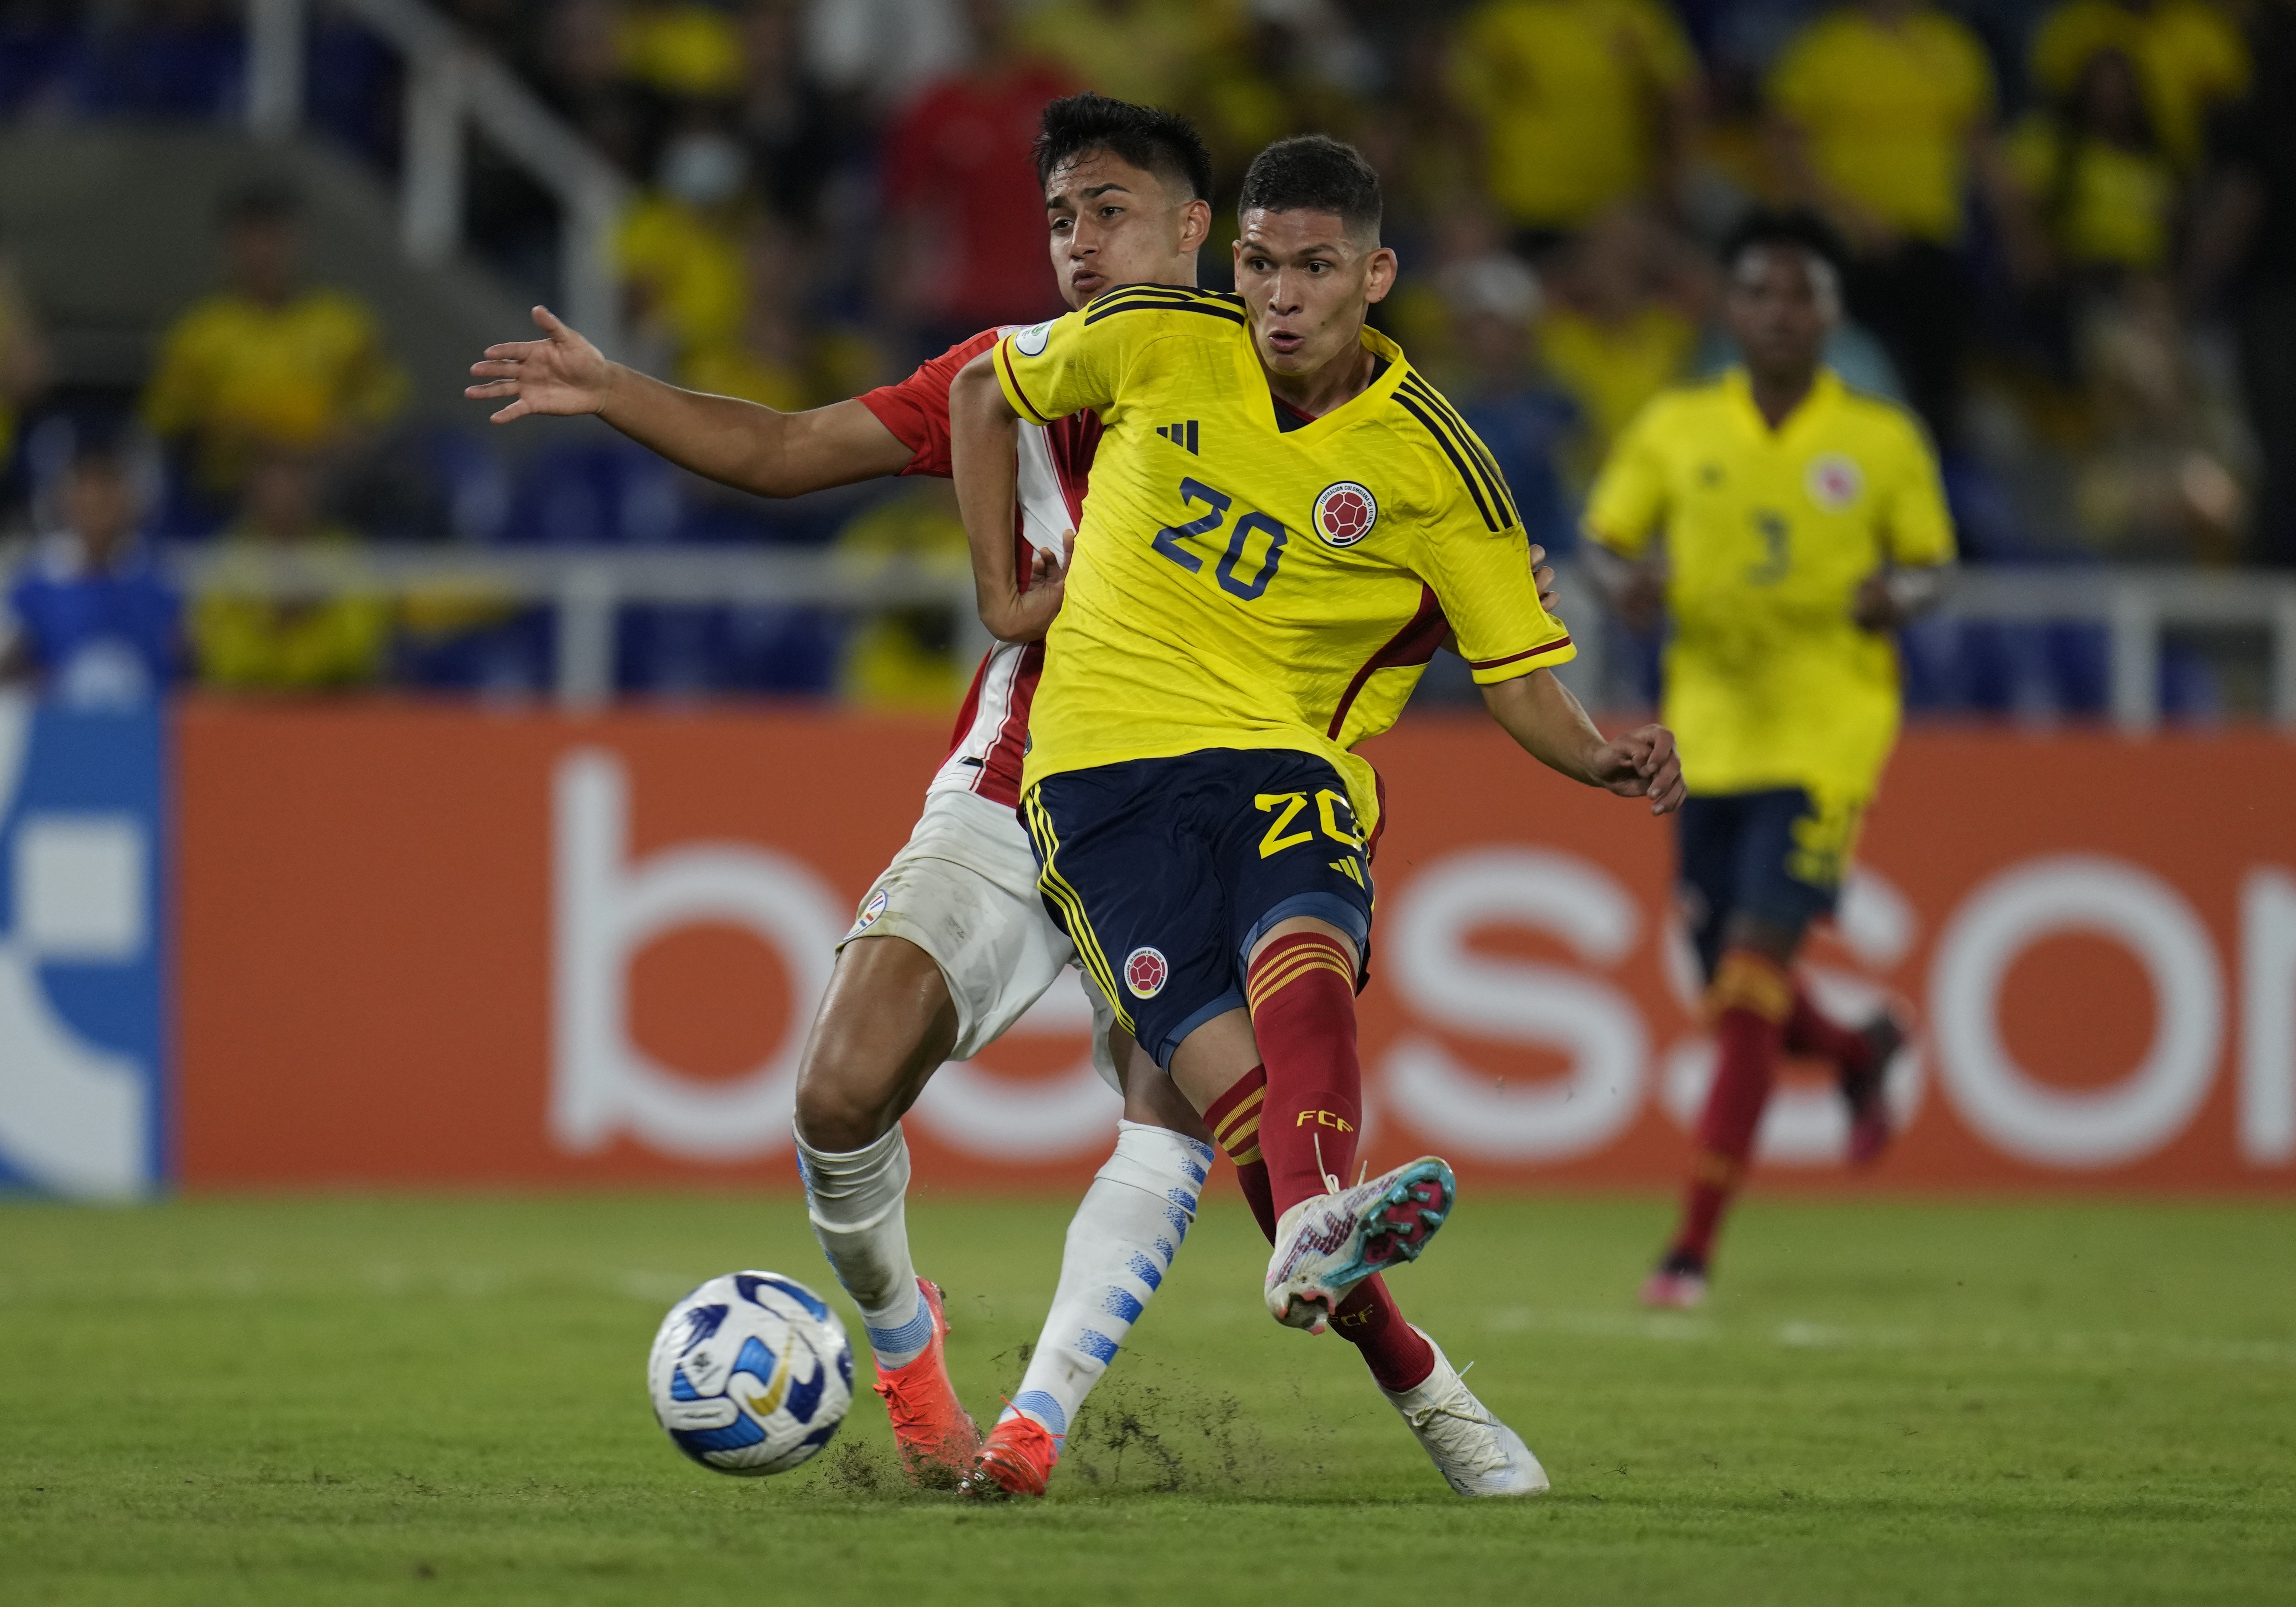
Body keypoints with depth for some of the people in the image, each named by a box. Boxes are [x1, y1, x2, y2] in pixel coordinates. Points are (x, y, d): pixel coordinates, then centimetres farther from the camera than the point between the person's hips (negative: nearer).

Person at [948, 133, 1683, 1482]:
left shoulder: (1432, 461, -1)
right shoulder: (1157, 344, 1)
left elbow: (1518, 672, 3)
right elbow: (987, 391, 20)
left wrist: (1600, 758, -18)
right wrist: (1002, 597, 15)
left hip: (1283, 754, 0)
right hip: (1103, 752, 1)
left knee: (1300, 946, -36)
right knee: (1224, 1061, -22)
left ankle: (1313, 1240, -64)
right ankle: (1411, 1373, -22)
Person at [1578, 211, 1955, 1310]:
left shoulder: (1883, 441, 1)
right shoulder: (1677, 428, 4)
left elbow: (1930, 558, 10)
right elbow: (1605, 535, 11)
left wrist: (1898, 593, -13)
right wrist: (1627, 580, -13)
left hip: (1827, 733, -3)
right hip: (1711, 734, 3)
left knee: (1753, 968, -15)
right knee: (1730, 985, 7)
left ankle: (1695, 1245, -13)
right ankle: (1859, 1055, 44)